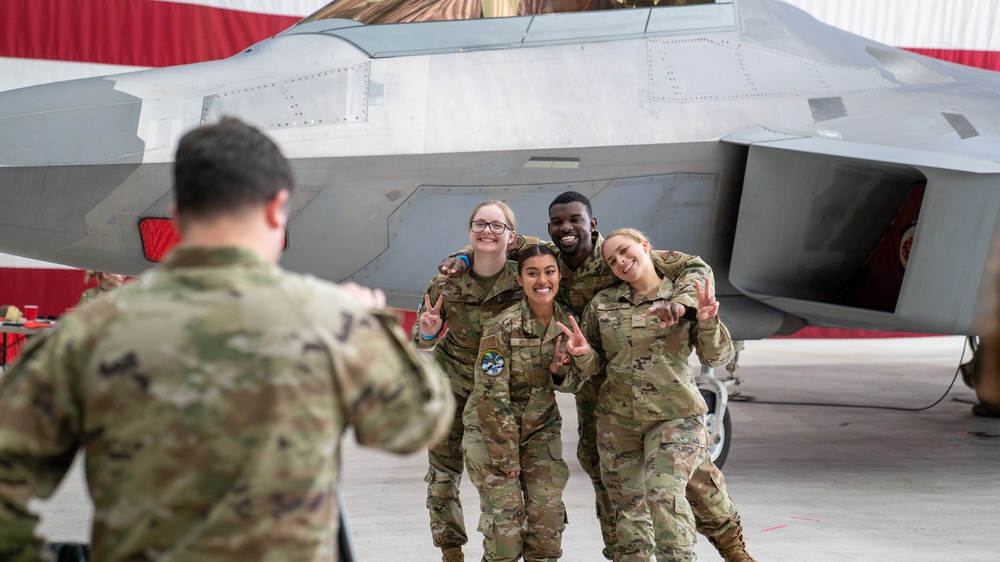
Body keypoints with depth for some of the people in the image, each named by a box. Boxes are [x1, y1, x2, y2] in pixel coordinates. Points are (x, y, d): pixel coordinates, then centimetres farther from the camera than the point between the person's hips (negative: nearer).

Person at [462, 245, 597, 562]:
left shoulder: (567, 322, -4)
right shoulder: (502, 327, -19)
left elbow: (575, 384, 3)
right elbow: (492, 396, -17)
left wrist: (561, 370, -21)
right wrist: (506, 456, -15)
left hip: (541, 430, 4)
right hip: (491, 429, -4)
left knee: (548, 518, -3)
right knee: (505, 518, -11)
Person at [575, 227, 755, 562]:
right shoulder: (602, 305, 6)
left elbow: (717, 358, -3)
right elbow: (594, 360, 13)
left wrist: (708, 322, -23)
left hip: (675, 417, -3)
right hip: (617, 418, 3)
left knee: (664, 491, -21)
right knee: (628, 506, 6)